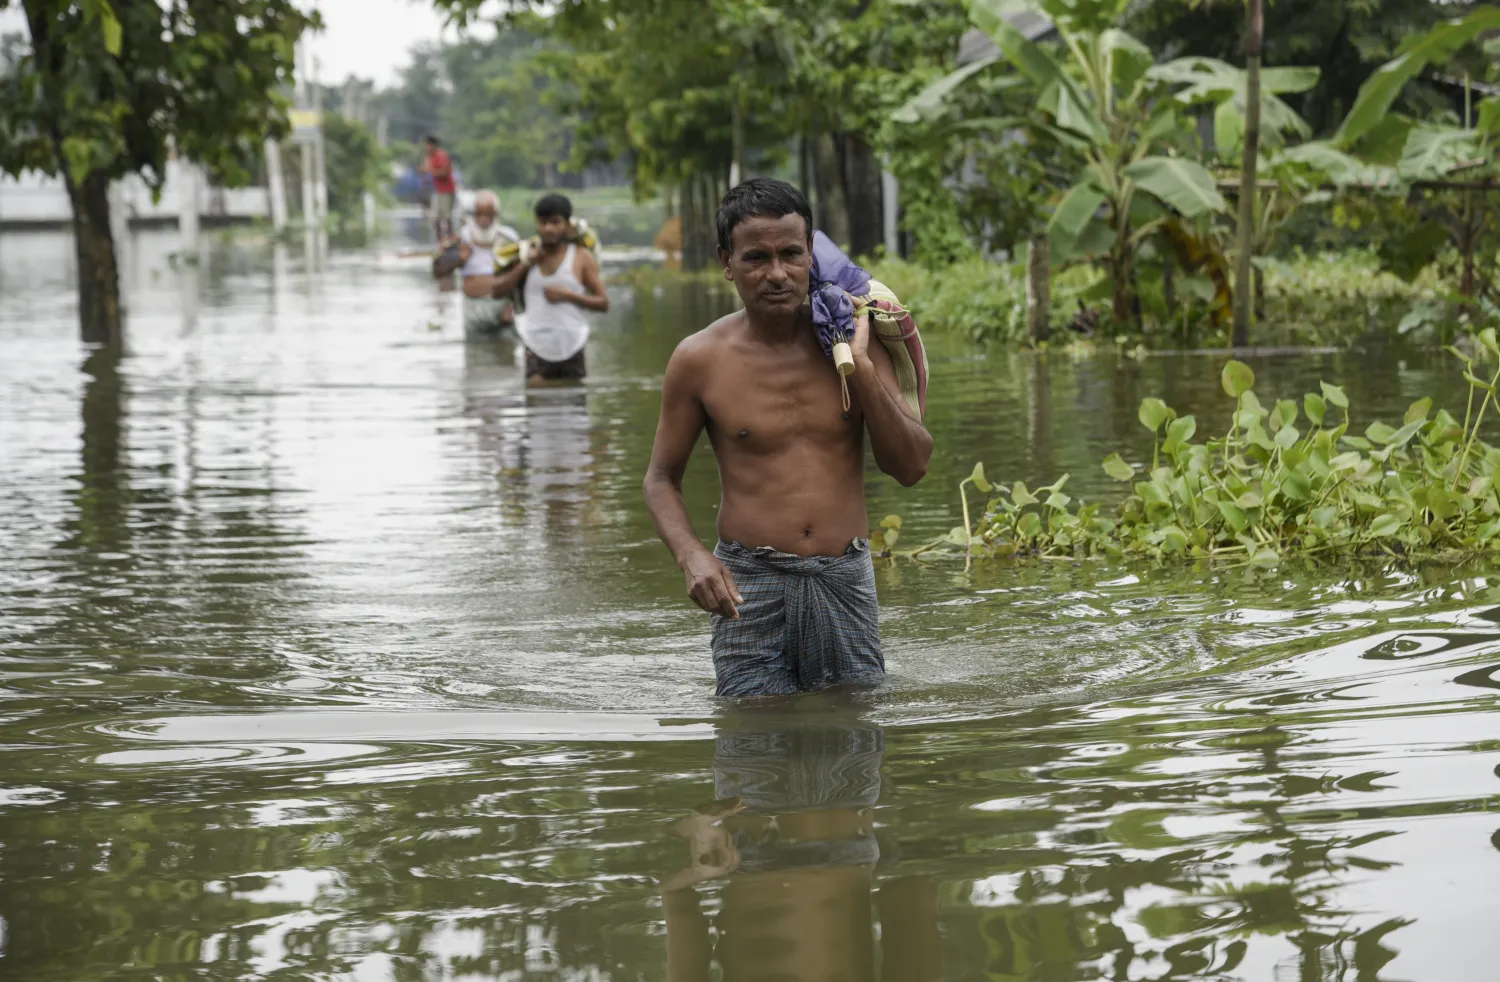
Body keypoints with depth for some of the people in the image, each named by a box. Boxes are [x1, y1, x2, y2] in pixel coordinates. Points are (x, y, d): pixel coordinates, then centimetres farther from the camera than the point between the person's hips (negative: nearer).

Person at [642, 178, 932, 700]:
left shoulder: (850, 336, 1)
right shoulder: (701, 359, -4)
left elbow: (911, 467, -1)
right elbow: (661, 478, 6)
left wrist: (861, 368, -12)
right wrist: (691, 555, -14)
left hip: (846, 580, 2)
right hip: (749, 582, -2)